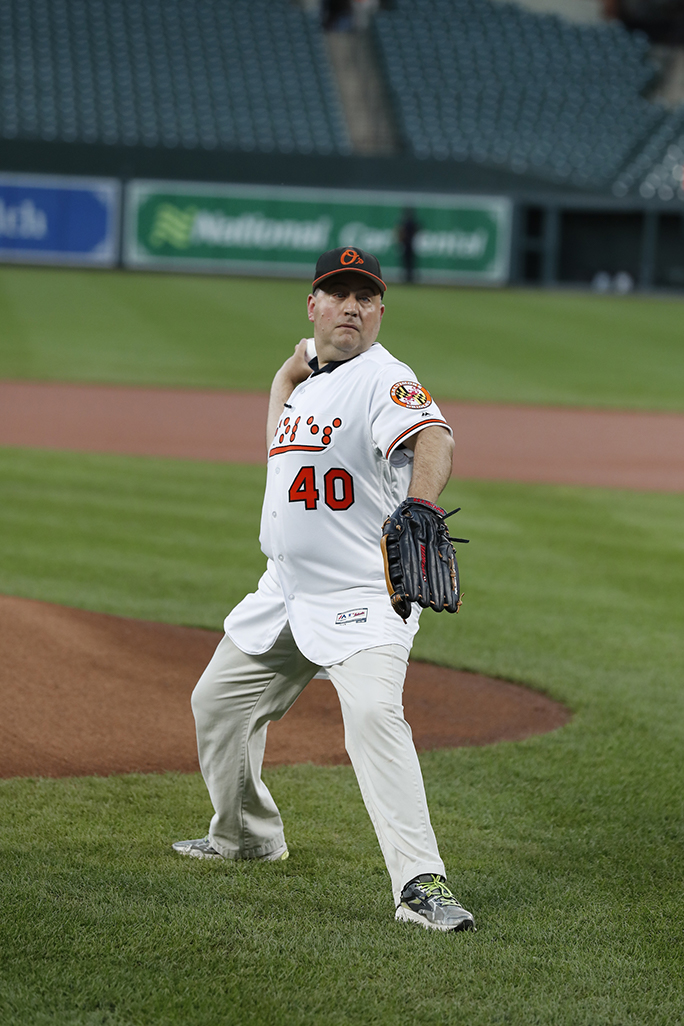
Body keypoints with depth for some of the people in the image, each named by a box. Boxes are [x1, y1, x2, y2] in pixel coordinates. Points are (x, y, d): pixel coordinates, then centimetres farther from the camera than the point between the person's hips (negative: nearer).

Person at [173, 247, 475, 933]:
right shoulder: (307, 376, 12)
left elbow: (433, 438, -35)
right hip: (285, 592, 9)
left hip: (361, 595, -9)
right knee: (218, 699, 19)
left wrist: (418, 511, -55)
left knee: (374, 712, -29)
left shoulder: (383, 379, -15)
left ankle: (421, 882, -32)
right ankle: (246, 836, 41)